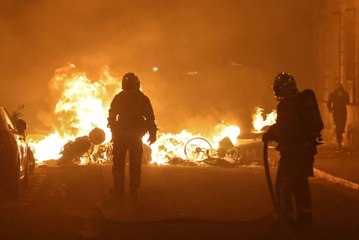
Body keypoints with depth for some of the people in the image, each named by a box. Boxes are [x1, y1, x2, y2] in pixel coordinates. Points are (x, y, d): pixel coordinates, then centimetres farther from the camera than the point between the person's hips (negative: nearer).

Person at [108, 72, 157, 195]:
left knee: (118, 162, 6)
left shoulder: (118, 98, -1)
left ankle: (118, 187, 2)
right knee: (135, 162, 8)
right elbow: (150, 118, 0)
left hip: (120, 134, -1)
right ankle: (134, 188, 5)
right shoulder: (143, 99, 2)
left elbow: (112, 116, 0)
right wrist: (152, 133, 5)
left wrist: (114, 132, 7)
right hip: (137, 135, 1)